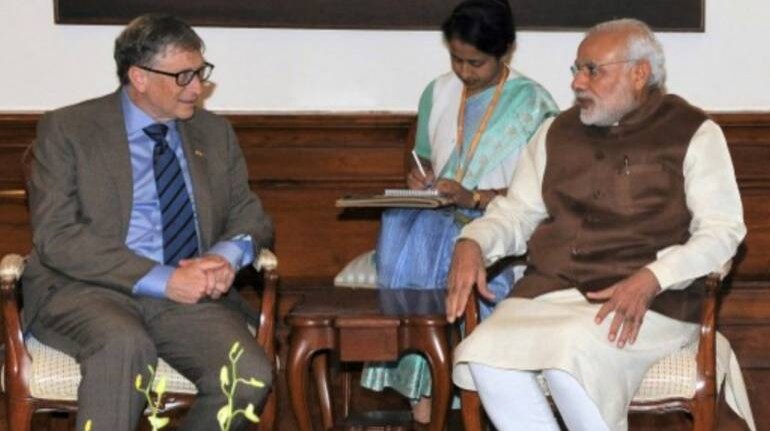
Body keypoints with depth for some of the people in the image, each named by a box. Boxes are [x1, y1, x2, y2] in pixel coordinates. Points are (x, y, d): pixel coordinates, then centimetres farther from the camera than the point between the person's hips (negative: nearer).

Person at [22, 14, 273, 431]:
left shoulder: (215, 134, 18)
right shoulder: (67, 130, 3)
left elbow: (251, 217, 19)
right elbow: (56, 238, -7)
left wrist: (228, 255, -8)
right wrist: (162, 280, -17)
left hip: (191, 296, 4)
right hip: (88, 289, -4)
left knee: (249, 376, -27)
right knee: (124, 345, -39)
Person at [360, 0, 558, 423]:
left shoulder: (533, 104, -1)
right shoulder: (437, 94, 15)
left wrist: (476, 197, -20)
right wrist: (420, 177, 1)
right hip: (436, 216, 4)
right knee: (399, 227, -32)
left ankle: (426, 388, -27)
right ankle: (422, 388, -30)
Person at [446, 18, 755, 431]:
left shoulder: (693, 133, 3)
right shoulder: (558, 131, 19)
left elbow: (722, 230, -4)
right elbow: (517, 210, 22)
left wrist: (651, 280, -20)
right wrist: (473, 243, -2)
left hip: (648, 303, -5)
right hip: (549, 290, 5)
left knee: (568, 352, -35)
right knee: (485, 356, -26)